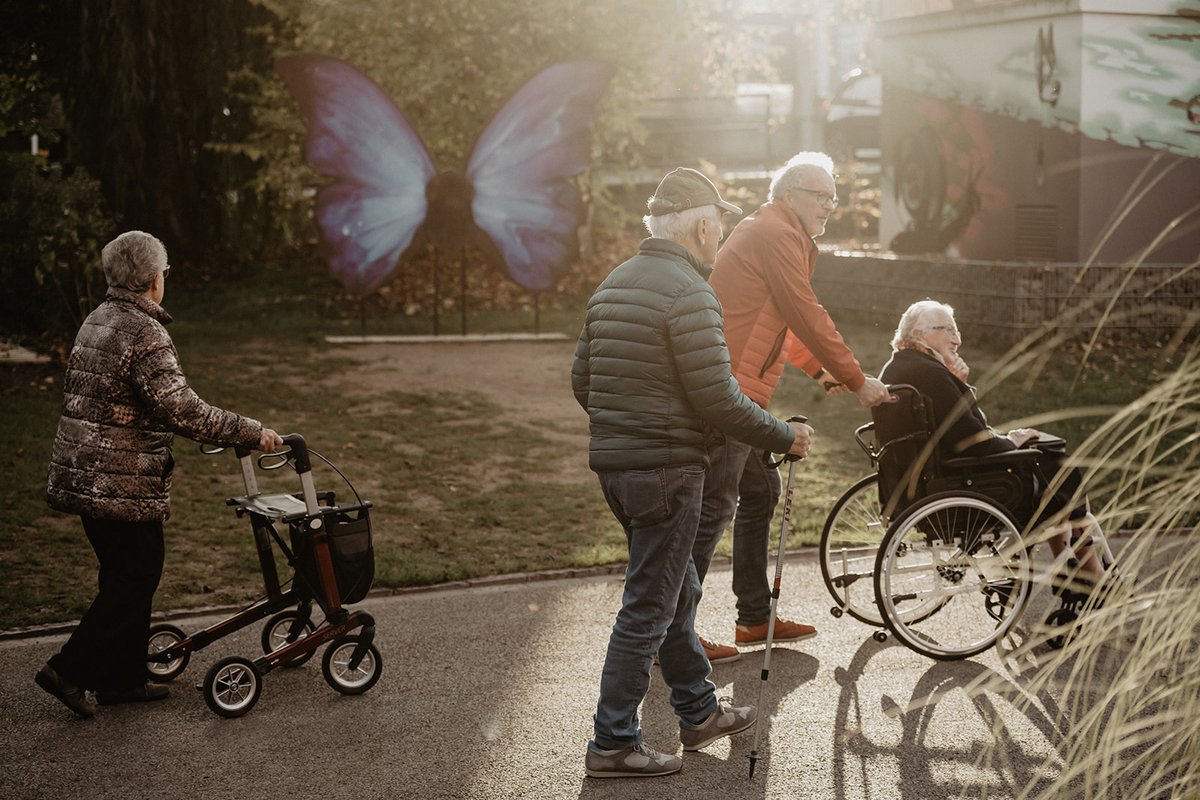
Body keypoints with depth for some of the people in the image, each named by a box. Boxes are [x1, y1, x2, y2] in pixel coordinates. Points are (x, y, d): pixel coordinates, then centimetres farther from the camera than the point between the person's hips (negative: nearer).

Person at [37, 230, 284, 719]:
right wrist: (251, 433, -18)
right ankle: (69, 669, 3)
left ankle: (123, 678, 25)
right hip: (124, 488, -9)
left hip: (82, 477, 9)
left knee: (127, 578, 17)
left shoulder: (96, 322, 11)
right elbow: (182, 410, -26)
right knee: (133, 582, 2)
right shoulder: (145, 336, -19)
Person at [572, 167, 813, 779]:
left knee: (677, 591, 21)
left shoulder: (611, 285, 11)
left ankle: (700, 712, 34)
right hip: (666, 469, -9)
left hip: (612, 461, 9)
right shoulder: (688, 293, -17)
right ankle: (613, 744, 7)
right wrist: (783, 436, -6)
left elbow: (581, 380, 15)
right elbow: (717, 399, -19)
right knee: (648, 608, 0)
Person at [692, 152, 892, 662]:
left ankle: (755, 618, 25)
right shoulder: (775, 233, -10)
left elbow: (782, 322, 29)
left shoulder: (771, 233, 24)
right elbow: (807, 316, -13)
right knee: (714, 507, -8)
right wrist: (857, 380, -7)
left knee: (761, 491, 16)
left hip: (741, 391, 11)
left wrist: (819, 371, 23)